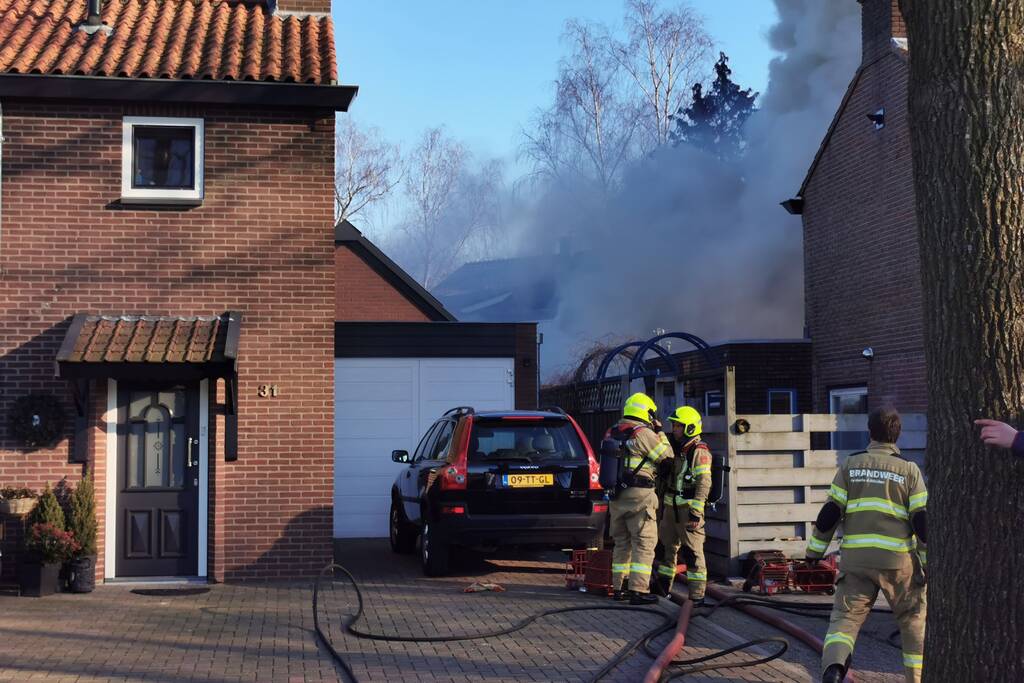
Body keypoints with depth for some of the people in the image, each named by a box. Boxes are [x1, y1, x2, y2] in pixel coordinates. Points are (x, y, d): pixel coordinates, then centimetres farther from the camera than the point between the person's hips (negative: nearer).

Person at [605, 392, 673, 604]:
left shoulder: (611, 433, 13)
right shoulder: (644, 434, -11)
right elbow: (667, 456, -4)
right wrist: (660, 432, 5)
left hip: (616, 496, 8)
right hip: (639, 495, -8)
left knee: (622, 542, 16)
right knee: (644, 543, -4)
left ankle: (618, 587, 20)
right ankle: (638, 590, -9)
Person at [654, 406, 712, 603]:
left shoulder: (699, 452, -11)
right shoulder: (675, 448, 15)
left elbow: (704, 483, -18)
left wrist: (696, 512, -23)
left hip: (689, 508, -8)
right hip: (670, 506, 9)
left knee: (693, 551, -6)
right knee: (667, 547, 16)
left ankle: (697, 594, -3)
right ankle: (663, 587, 29)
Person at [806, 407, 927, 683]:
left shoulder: (850, 466, 6)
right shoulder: (909, 470, 2)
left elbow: (829, 513, 3)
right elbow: (922, 520, -2)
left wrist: (814, 551, 10)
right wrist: (931, 564, 4)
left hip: (855, 559, 1)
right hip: (897, 559, -1)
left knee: (845, 617, 2)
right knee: (914, 619, 17)